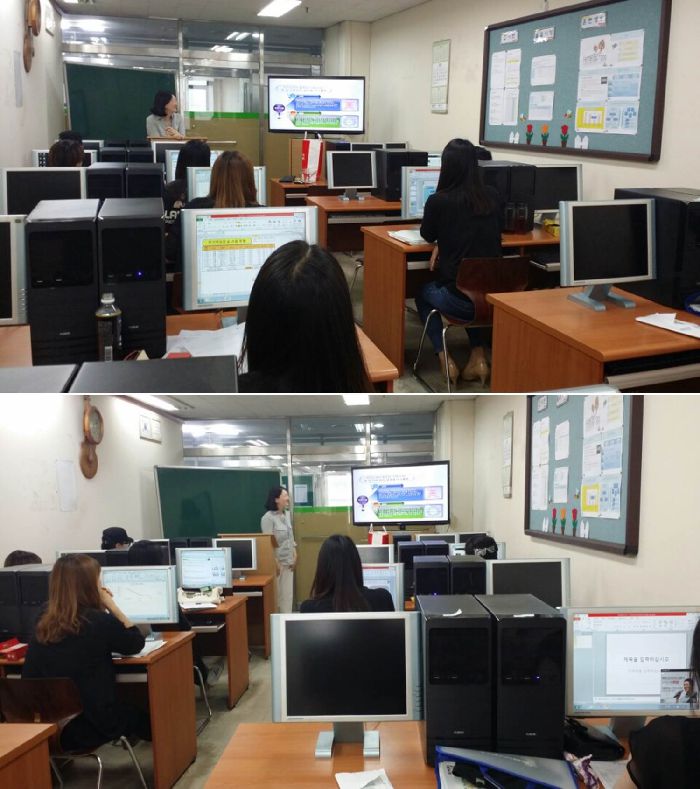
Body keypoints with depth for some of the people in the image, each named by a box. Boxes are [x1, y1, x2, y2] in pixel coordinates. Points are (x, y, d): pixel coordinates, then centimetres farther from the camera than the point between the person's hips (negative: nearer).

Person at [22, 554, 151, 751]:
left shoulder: (44, 624, -2)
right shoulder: (100, 621, -17)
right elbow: (136, 642, 0)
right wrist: (111, 605, 1)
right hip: (90, 726, -5)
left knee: (128, 709, 31)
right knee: (143, 717, 25)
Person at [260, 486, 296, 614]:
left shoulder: (286, 515, 10)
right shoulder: (268, 518, -14)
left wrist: (294, 556, 7)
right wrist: (275, 563, -17)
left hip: (288, 562, 7)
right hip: (277, 562, -7)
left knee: (288, 595, 10)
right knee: (275, 595, 0)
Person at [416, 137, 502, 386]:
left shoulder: (438, 200, -9)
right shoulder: (492, 196, 4)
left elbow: (428, 235, 12)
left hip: (460, 298, -4)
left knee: (423, 294, 30)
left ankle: (444, 359, 17)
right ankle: (478, 357, 28)